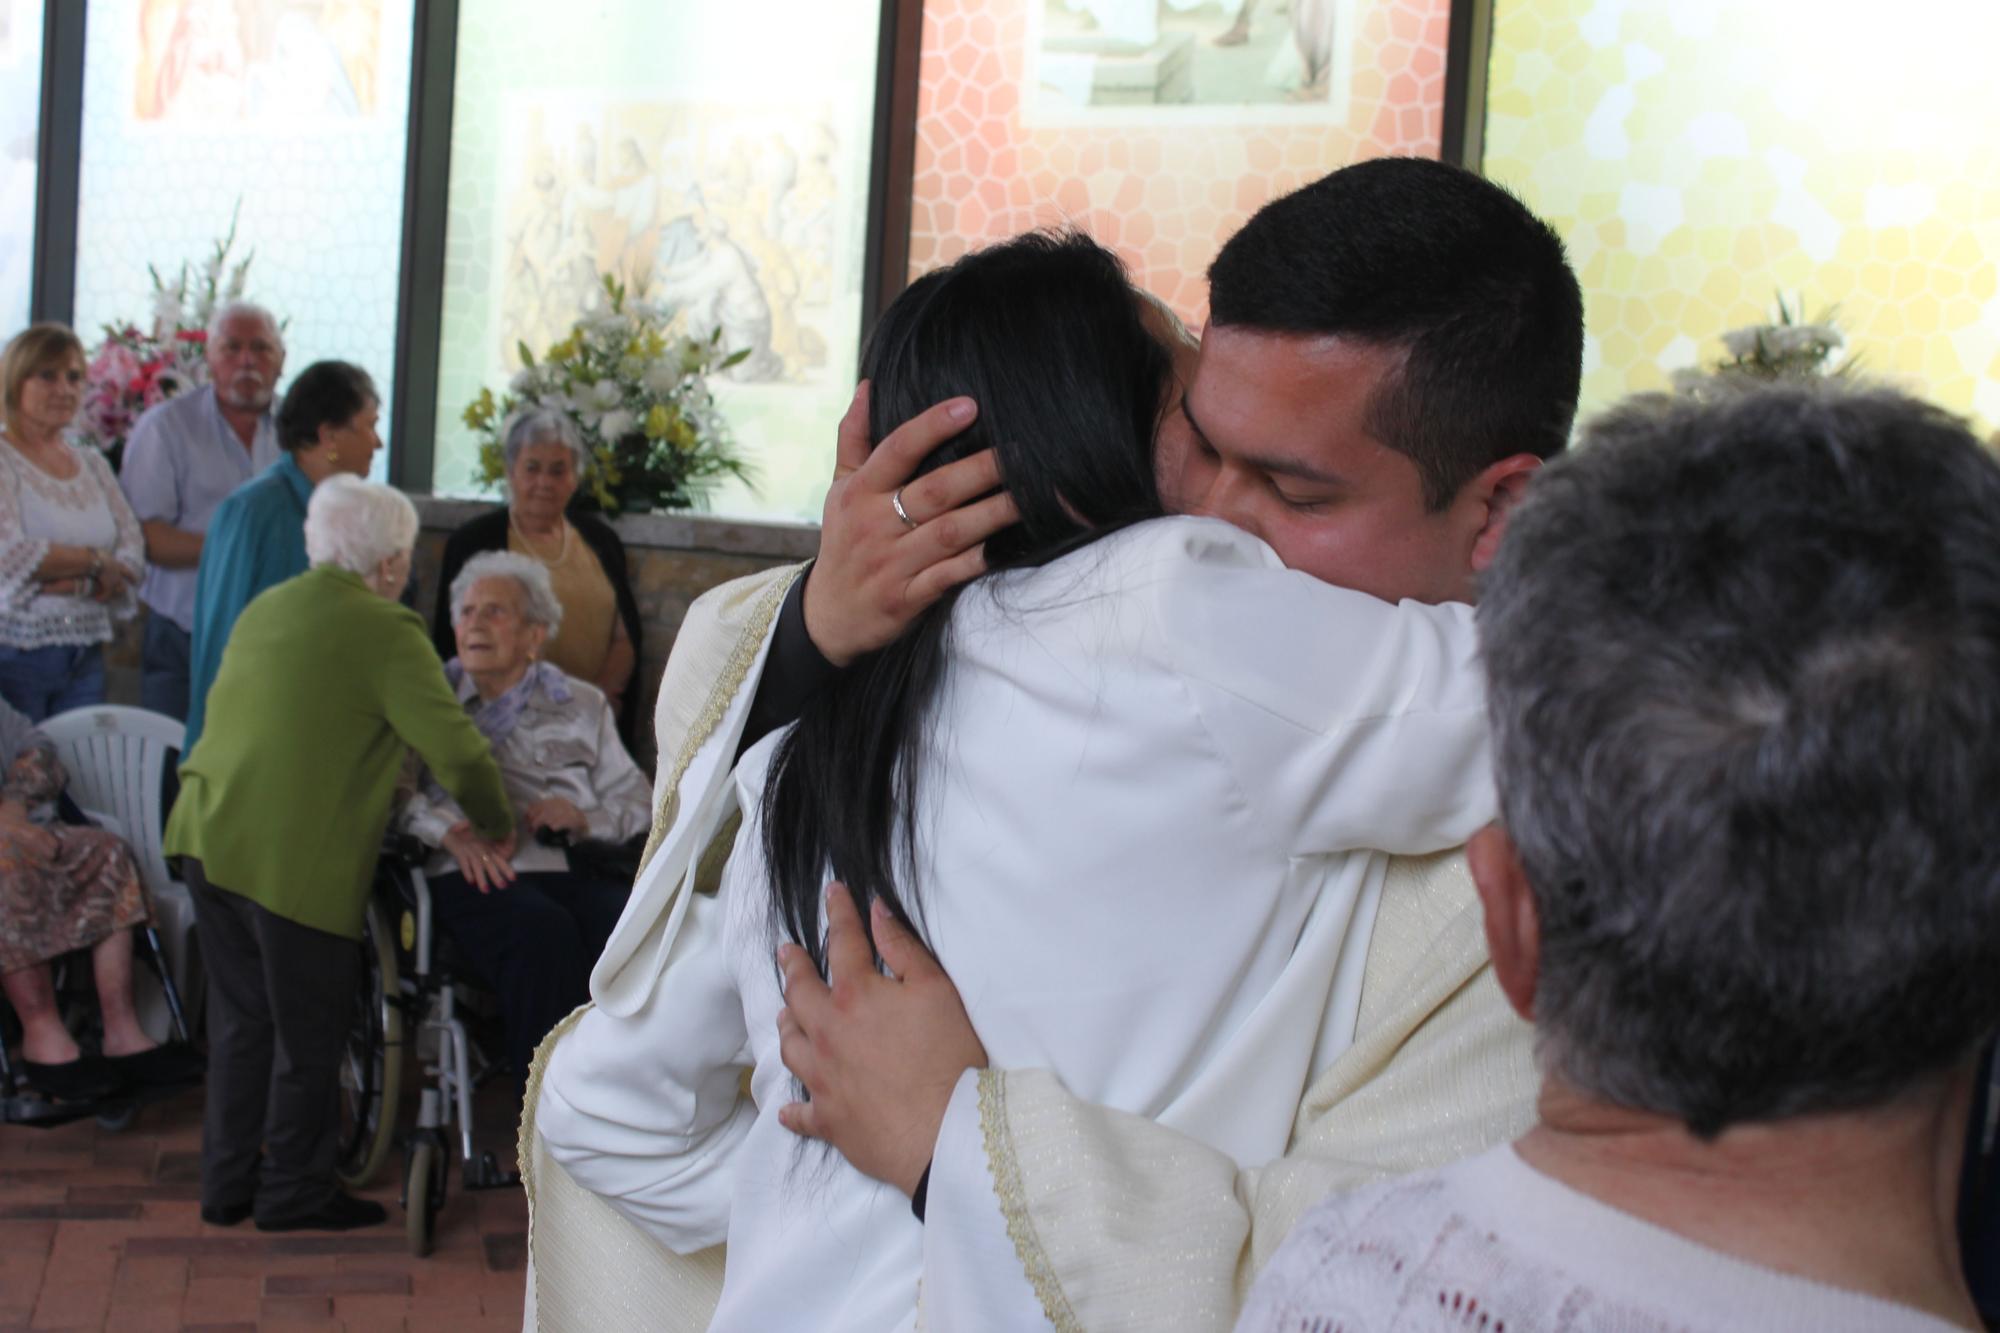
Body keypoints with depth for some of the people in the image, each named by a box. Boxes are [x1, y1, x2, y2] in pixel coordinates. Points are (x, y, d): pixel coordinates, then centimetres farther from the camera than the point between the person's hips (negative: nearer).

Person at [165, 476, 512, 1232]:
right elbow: (455, 750, -11)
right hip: (298, 859, -7)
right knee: (308, 1033, 7)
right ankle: (294, 1191, 18)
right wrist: (496, 827, 6)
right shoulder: (387, 633, -10)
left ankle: (226, 1183, 25)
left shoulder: (265, 609, 14)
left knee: (240, 1019, 17)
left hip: (210, 839, 8)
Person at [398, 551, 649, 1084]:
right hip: (475, 874, -2)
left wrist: (586, 818, -3)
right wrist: (446, 829, -13)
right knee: (544, 930, -38)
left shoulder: (581, 705, 27)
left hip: (575, 867, 2)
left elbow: (638, 800, 19)